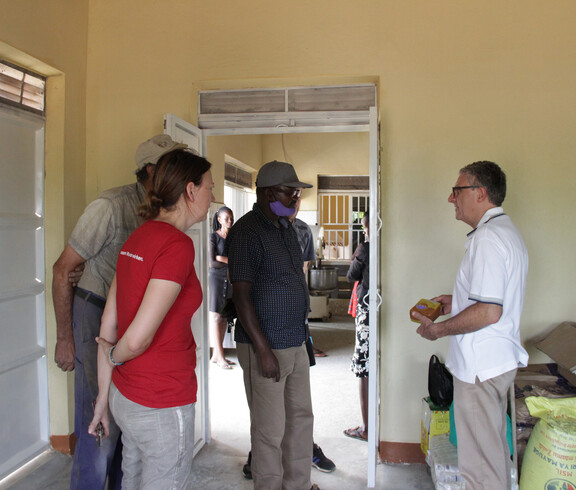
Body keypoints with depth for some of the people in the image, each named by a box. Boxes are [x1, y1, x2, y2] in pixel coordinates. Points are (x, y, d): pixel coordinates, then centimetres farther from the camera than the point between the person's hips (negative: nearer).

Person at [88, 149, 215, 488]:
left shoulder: (137, 238, 3)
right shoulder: (178, 244, -21)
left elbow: (107, 328, 6)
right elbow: (137, 339, -25)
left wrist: (104, 397, 14)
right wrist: (115, 355, -2)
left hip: (126, 397, 8)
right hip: (162, 405, -8)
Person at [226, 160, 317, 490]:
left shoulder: (286, 228, 11)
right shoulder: (247, 232, -15)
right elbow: (241, 295, -19)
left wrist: (302, 333, 18)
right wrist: (264, 351, -20)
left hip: (297, 343, 9)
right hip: (266, 346, -9)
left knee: (301, 419, 18)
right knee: (270, 431, 4)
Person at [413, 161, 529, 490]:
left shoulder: (487, 237, -21)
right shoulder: (508, 231, 13)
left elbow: (488, 312, -27)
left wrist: (438, 329, -16)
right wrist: (457, 300, 15)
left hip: (480, 365, -11)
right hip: (502, 360, 11)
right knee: (496, 448, 23)